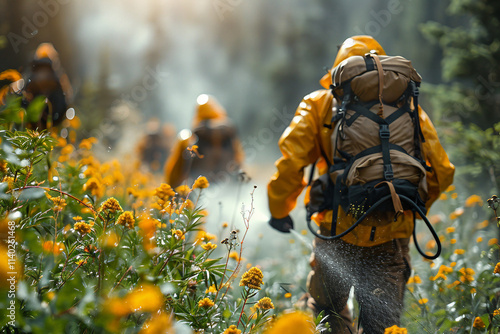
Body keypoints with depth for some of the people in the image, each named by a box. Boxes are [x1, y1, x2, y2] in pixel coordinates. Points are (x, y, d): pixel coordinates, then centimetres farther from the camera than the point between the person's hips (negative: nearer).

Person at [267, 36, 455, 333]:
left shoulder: (320, 104, 5)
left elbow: (292, 158, -8)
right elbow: (441, 172, 8)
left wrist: (279, 209, 7)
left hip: (338, 233, -1)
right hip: (392, 240, 1)